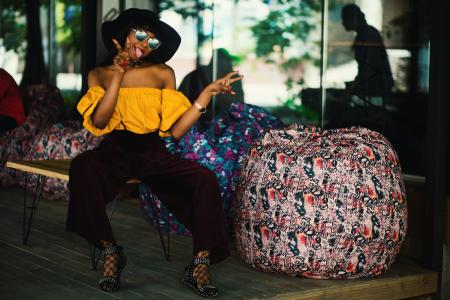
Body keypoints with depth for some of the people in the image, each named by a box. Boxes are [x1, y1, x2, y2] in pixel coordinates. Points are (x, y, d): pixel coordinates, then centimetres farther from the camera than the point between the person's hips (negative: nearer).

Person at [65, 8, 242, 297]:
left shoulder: (163, 74, 9)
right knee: (82, 167, -36)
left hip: (153, 154, 1)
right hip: (114, 151, 0)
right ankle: (110, 250, -20)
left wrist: (208, 93, -6)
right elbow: (98, 123, -8)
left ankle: (200, 265, -22)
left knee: (205, 179, -28)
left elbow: (175, 130, 0)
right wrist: (118, 76, -9)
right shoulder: (100, 74, 10)